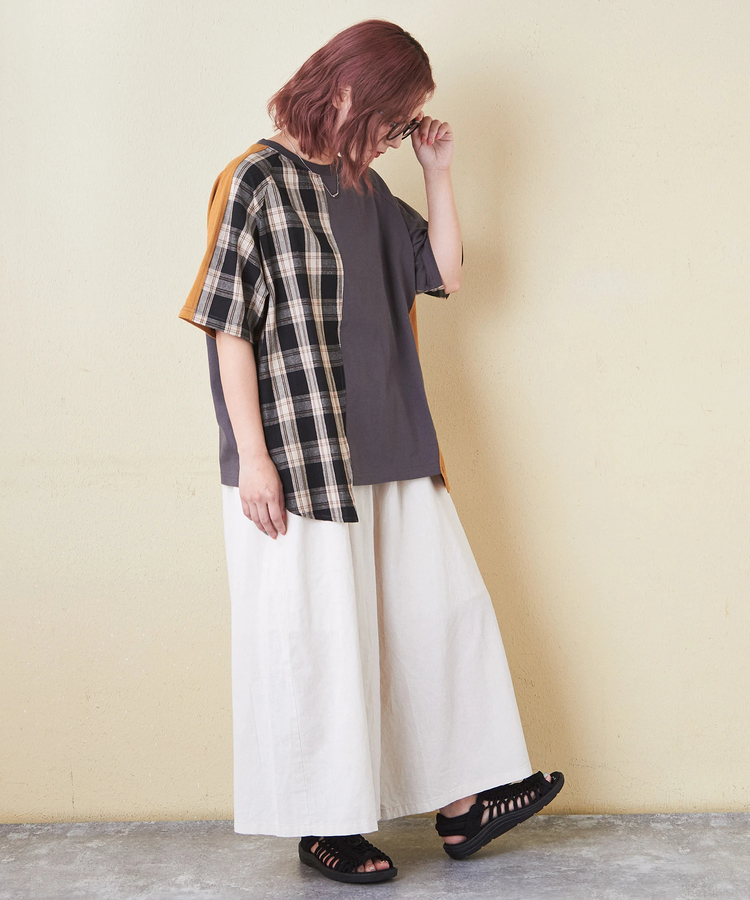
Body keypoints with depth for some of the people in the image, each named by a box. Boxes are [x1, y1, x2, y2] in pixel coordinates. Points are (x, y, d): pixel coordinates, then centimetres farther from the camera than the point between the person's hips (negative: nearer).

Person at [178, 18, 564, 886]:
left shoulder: (365, 187, 12)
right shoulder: (257, 181, -10)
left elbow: (444, 272, 18)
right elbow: (230, 326, -13)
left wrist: (438, 171, 7)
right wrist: (251, 456, -17)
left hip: (391, 455, 8)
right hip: (298, 461, -8)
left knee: (439, 612, 11)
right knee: (316, 639, 2)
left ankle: (460, 801, 23)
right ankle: (322, 827, 18)